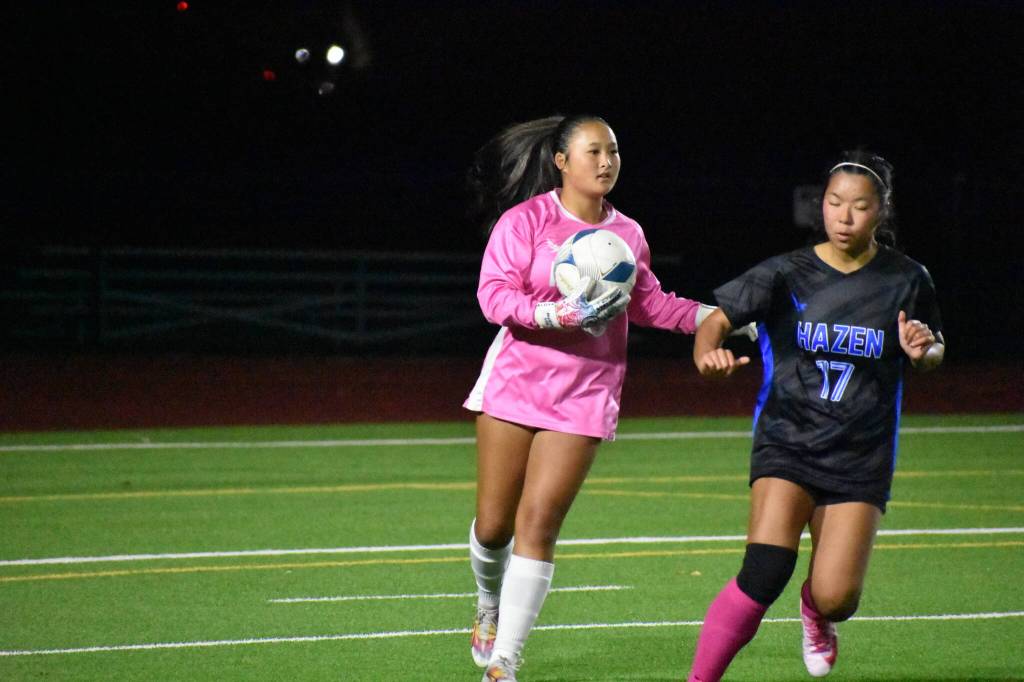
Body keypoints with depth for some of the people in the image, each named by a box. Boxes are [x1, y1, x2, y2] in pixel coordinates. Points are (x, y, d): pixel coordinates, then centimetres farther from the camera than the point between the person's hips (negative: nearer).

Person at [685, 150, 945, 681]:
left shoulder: (906, 281, 0)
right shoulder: (786, 274, -3)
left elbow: (933, 352, 14)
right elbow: (718, 318, -8)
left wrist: (925, 350, -11)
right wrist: (707, 353, -31)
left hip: (861, 458, 1)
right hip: (788, 441, -1)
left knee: (836, 599, -8)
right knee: (764, 574, -23)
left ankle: (815, 608, 30)